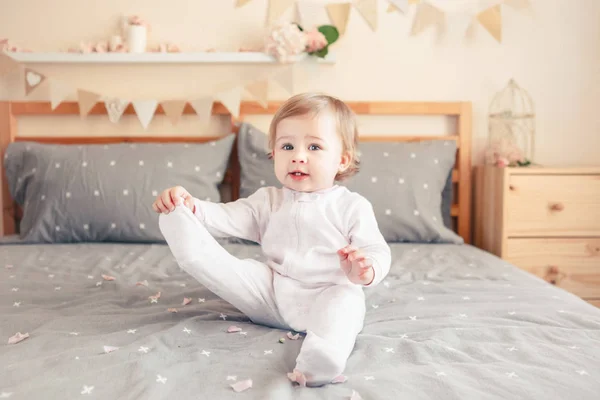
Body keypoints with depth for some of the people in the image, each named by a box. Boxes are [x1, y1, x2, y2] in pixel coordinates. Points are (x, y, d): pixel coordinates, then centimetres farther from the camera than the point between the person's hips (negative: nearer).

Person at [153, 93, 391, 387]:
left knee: (345, 300, -40)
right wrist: (191, 207, -15)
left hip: (326, 295, -4)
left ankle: (323, 354, -63)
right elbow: (228, 217, 5)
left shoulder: (352, 206, 0)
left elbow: (376, 251, -7)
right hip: (270, 292, 4)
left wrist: (366, 270, -32)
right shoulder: (268, 201, 13)